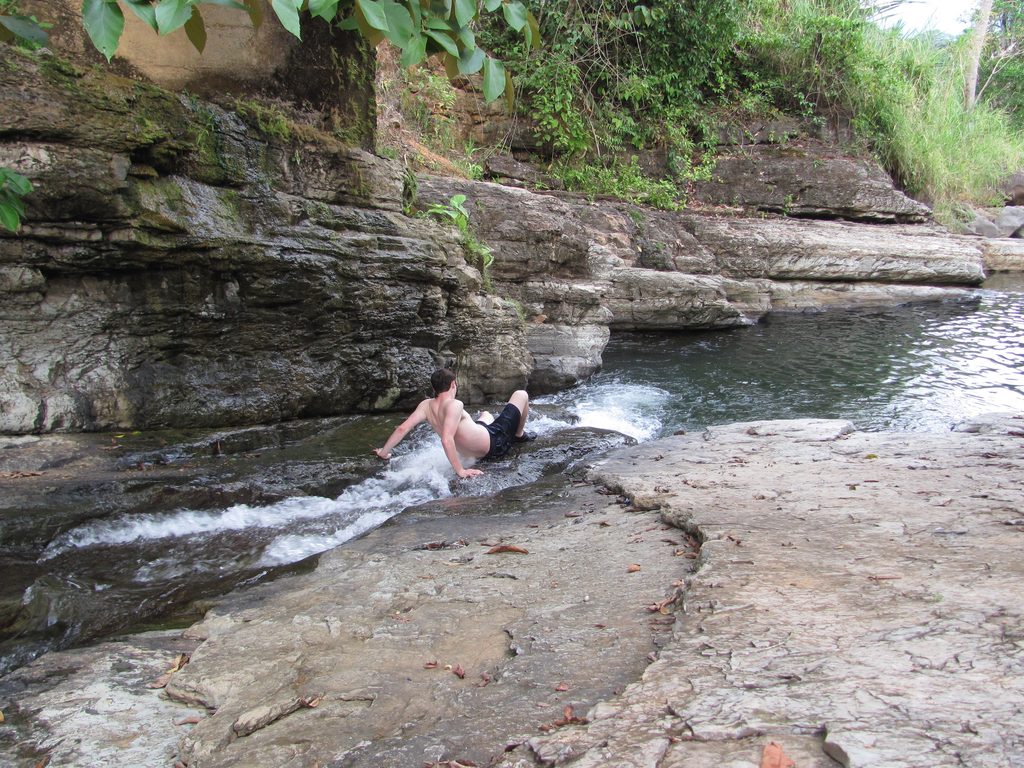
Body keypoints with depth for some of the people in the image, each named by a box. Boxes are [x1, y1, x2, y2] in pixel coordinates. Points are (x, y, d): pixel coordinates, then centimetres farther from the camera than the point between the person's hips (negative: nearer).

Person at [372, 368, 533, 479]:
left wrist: (383, 452, -1)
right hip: (495, 443, -8)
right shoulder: (454, 405, -30)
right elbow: (446, 440, -39)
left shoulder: (427, 405, -9)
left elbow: (402, 428, -12)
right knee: (521, 394, 10)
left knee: (486, 414, 41)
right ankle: (519, 435, 32)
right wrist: (460, 471, -34)